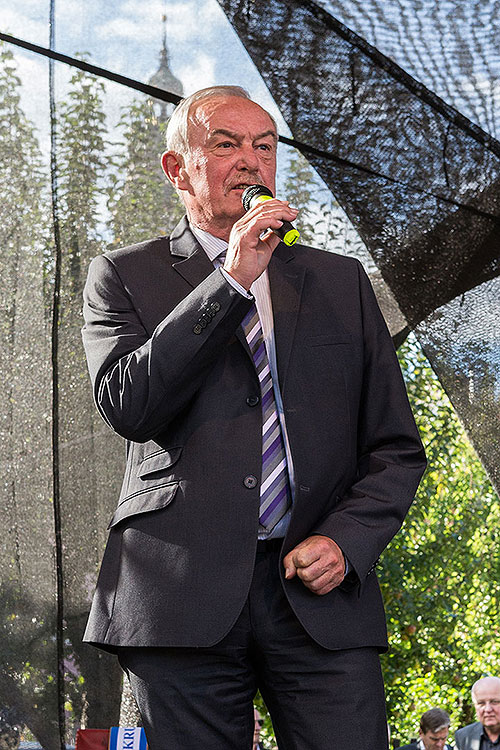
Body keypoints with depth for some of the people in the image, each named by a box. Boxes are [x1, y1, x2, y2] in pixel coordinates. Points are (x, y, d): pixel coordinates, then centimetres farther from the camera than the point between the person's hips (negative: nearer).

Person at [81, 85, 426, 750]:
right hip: (181, 600, -2)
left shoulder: (342, 282, 18)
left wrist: (347, 539, -3)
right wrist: (231, 280, -9)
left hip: (323, 597, 2)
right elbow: (126, 405, -7)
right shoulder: (123, 276, 11)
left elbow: (397, 447, 16)